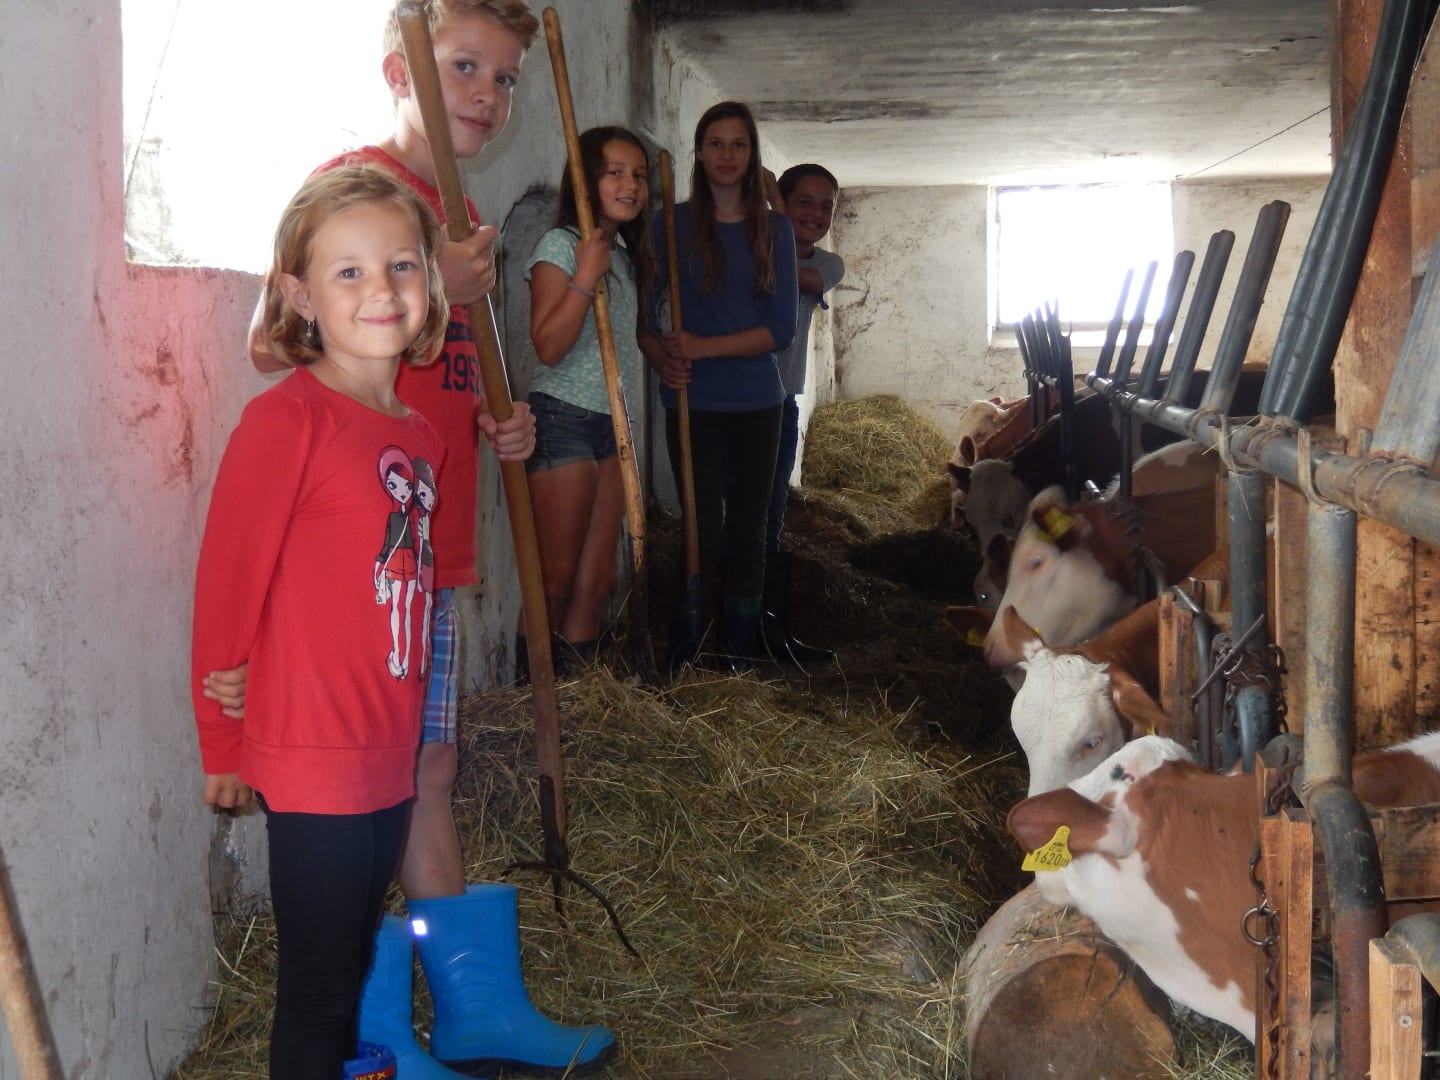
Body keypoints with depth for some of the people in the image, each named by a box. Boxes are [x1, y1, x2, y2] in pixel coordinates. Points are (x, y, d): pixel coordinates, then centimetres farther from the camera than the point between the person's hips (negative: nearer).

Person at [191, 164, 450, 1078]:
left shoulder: (418, 432, 7)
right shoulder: (287, 418, -16)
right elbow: (228, 582, -12)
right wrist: (223, 743, -6)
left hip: (389, 756, 7)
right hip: (314, 762, -7)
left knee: (355, 968, 21)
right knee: (320, 987, 6)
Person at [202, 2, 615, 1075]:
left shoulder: (459, 218, 17)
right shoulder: (350, 184, -11)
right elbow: (275, 347, -20)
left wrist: (496, 418, 8)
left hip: (432, 544, 9)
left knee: (431, 766, 17)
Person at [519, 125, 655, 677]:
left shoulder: (626, 253, 16)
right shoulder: (560, 245, -10)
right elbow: (549, 346, -19)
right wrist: (586, 275, -24)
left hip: (611, 424, 8)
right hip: (564, 419, -8)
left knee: (597, 579, 8)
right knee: (556, 579, -4)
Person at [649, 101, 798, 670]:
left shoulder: (774, 229, 6)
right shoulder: (673, 224, 2)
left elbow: (780, 328, -2)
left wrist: (703, 347, -13)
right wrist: (663, 360, -19)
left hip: (757, 403, 2)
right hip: (693, 403, -2)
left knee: (748, 528, 6)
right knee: (704, 531, -2)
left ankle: (740, 660, 15)